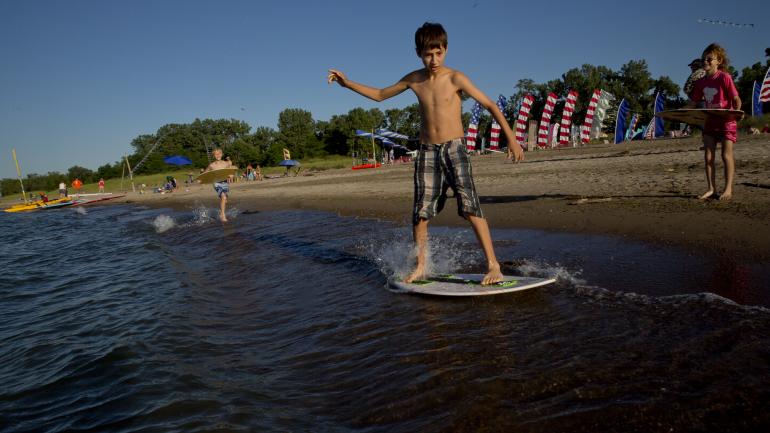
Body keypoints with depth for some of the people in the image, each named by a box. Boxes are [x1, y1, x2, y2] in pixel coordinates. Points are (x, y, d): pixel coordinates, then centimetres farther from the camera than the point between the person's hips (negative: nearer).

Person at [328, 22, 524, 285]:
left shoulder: (455, 78, -6)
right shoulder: (413, 80, 7)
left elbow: (489, 105, -7)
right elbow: (380, 95, 21)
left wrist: (511, 138, -14)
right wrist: (348, 83, 13)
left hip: (454, 148, -4)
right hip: (427, 152, 4)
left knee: (470, 207, -15)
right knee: (420, 212, 3)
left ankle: (493, 265, -10)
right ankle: (420, 267, 18)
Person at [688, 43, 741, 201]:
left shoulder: (724, 77, -11)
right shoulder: (701, 82, 5)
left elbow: (736, 99, -13)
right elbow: (693, 103, 12)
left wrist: (736, 113, -30)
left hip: (726, 122, -5)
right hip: (709, 122, 5)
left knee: (726, 155, -1)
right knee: (708, 156, 2)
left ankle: (728, 189, 7)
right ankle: (711, 189, 8)